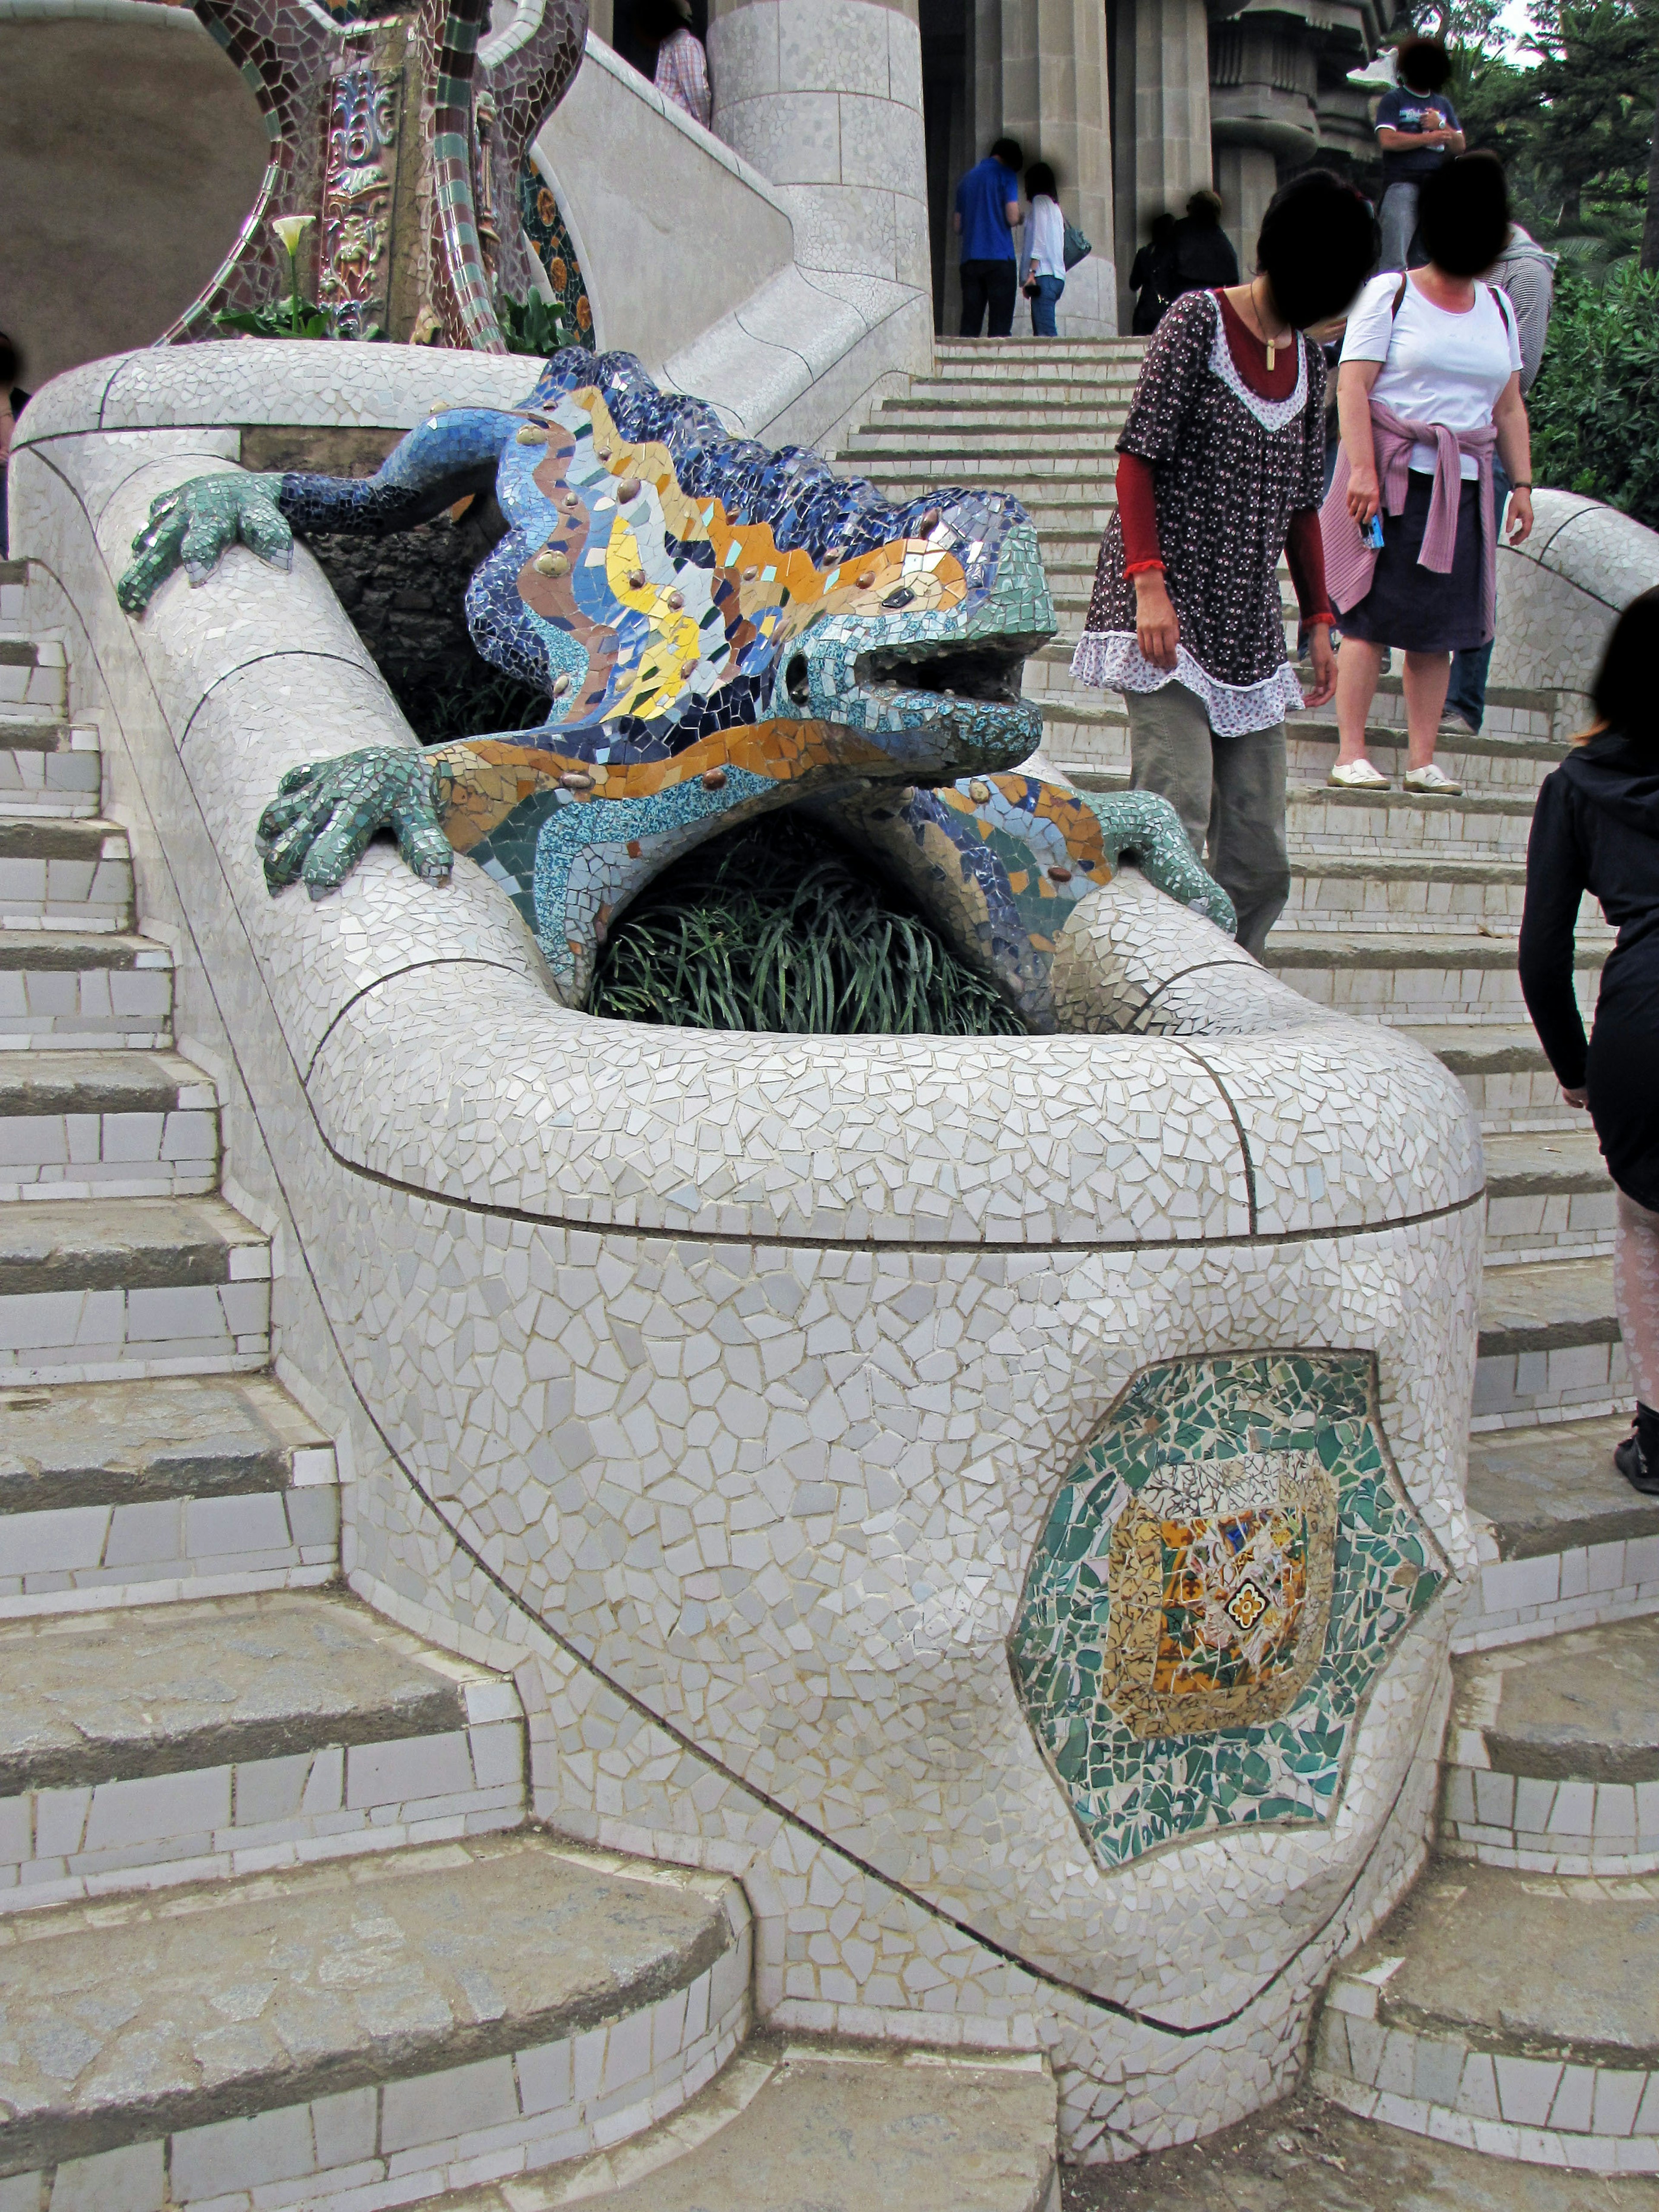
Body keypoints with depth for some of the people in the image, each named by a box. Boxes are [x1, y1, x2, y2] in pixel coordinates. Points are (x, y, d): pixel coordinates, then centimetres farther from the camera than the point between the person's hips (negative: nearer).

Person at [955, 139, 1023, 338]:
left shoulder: (967, 178, 18)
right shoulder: (1006, 174, 1)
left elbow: (958, 226, 18)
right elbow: (1012, 217, -9)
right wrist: (1019, 216, 13)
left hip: (970, 259, 5)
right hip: (1000, 258, -5)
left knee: (969, 325, 2)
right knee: (1001, 324, -6)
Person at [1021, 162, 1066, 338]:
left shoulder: (1040, 200, 1)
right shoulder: (1054, 205, 26)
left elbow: (1039, 240, -9)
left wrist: (1032, 273, -14)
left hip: (1044, 275, -9)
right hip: (1057, 275, 9)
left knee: (1045, 332, -19)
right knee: (1041, 332, 2)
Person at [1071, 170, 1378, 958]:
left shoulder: (1307, 360, 17)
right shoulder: (1197, 321, -3)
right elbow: (1138, 457, -9)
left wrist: (1319, 621, 18)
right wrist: (1149, 584, -19)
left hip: (1249, 624, 7)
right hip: (1170, 612, -7)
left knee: (1259, 856, 2)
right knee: (1176, 817, -17)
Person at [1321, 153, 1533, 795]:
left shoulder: (1497, 307, 18)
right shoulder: (1388, 295, 2)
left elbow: (1509, 407, 20)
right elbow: (1353, 386, -6)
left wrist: (1522, 484, 11)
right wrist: (1362, 469, -17)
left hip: (1464, 485, 5)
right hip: (1392, 477, -5)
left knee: (1439, 628, 2)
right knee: (1371, 618, -8)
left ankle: (1423, 761, 5)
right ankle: (1350, 755, -6)